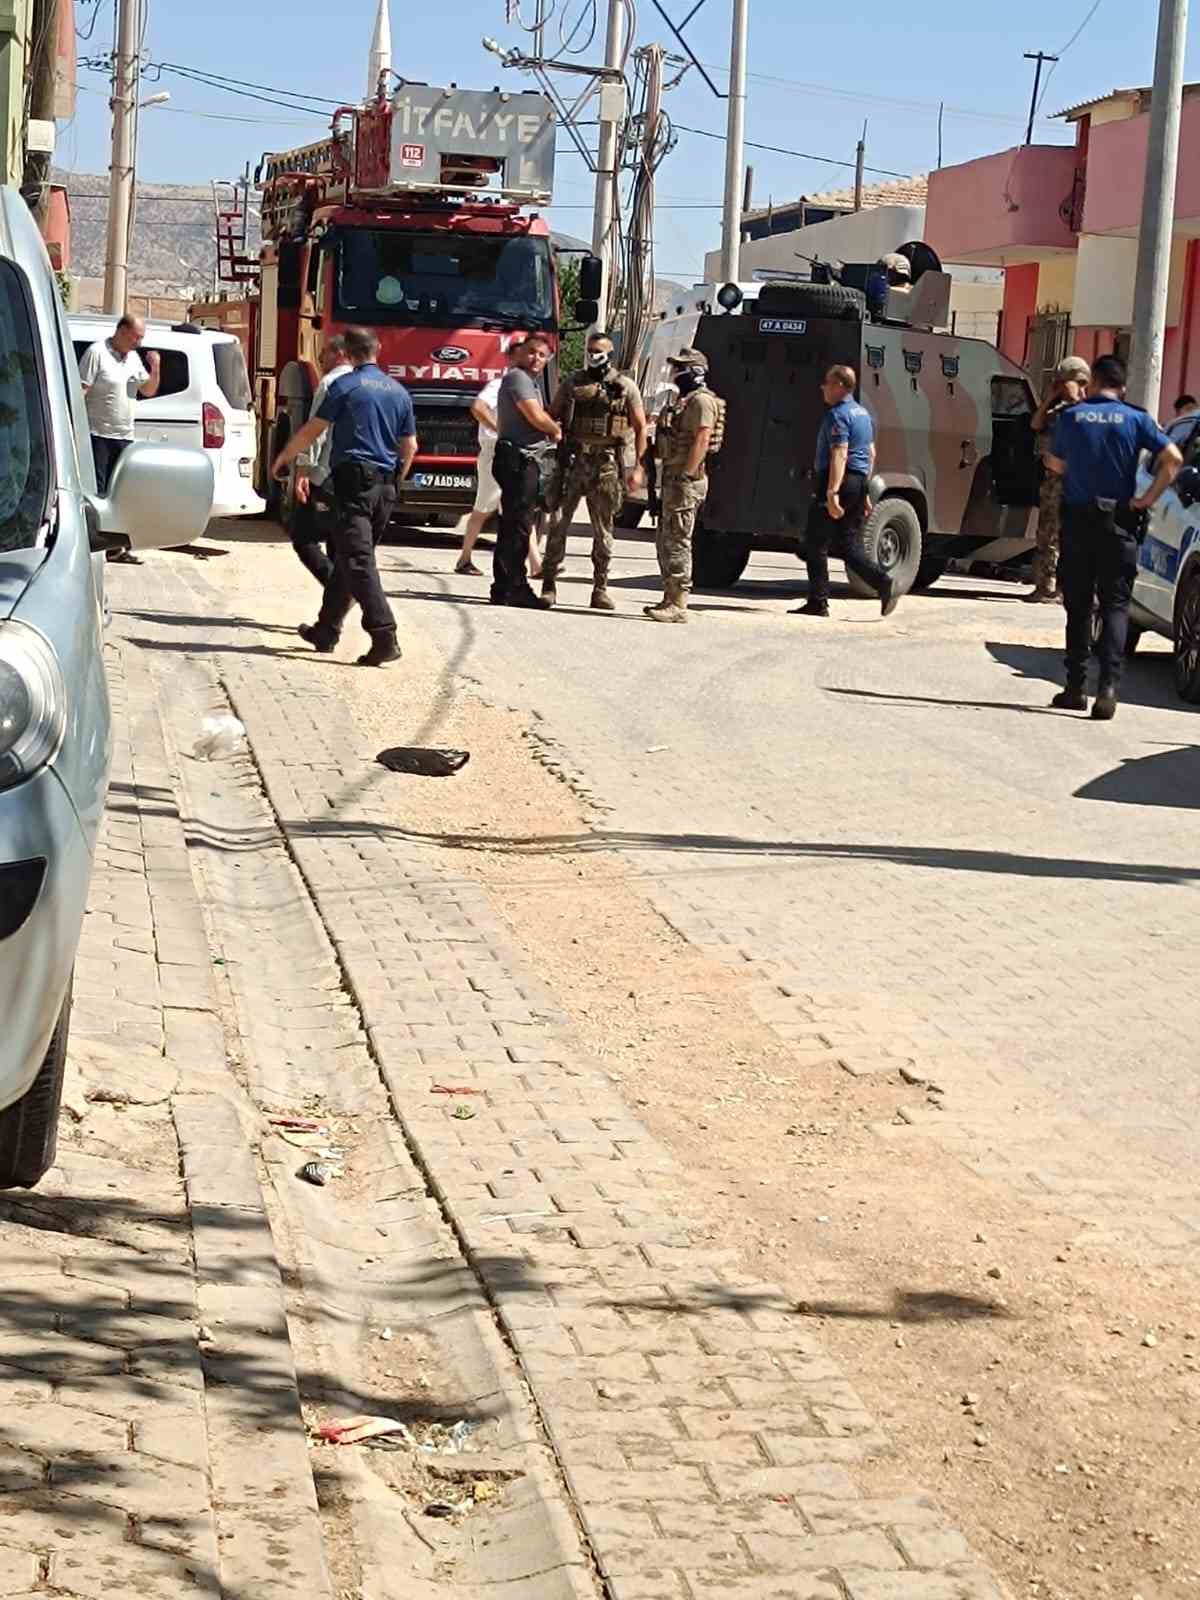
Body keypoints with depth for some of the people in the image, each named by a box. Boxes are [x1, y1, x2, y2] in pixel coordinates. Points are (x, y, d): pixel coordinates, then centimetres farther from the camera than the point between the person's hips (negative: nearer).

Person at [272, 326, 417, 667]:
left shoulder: (345, 386, -5)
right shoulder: (399, 391, 11)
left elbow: (312, 430, -4)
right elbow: (409, 446, 15)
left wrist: (283, 457, 12)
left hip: (353, 479, -6)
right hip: (385, 486, 7)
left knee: (357, 562, -11)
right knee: (346, 558, 17)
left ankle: (384, 637, -23)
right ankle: (326, 631, 25)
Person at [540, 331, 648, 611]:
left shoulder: (625, 386, 6)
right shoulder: (572, 383, 10)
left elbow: (640, 428, 6)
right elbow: (551, 418, 14)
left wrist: (638, 468, -2)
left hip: (606, 464, -1)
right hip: (573, 460, 1)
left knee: (603, 530, 4)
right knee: (559, 523, -5)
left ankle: (600, 589, 10)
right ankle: (549, 584, 0)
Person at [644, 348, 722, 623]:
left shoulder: (701, 401, -12)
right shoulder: (684, 401, 21)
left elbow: (701, 441, -20)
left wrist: (686, 476, -23)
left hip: (687, 481, -11)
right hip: (674, 479, 11)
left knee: (678, 542, -11)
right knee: (666, 542, 14)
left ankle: (678, 605, -11)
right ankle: (670, 599, 19)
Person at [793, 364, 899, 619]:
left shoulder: (838, 415, -12)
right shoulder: (863, 413, 18)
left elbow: (839, 455, -22)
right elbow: (871, 453, 24)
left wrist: (832, 492, -28)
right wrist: (864, 492, 27)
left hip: (838, 482, -9)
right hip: (859, 483, 9)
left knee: (815, 544, 0)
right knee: (852, 546, 9)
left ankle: (818, 602, 0)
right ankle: (884, 584, -9)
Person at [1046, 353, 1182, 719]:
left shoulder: (1071, 417, -1)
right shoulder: (1136, 419, -2)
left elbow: (1056, 465, 7)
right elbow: (1173, 458, -10)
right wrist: (1148, 498, -5)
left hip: (1077, 521, 1)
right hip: (1119, 523, 0)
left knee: (1078, 606, 11)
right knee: (1115, 606, 2)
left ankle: (1076, 687, 13)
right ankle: (1108, 686, -13)